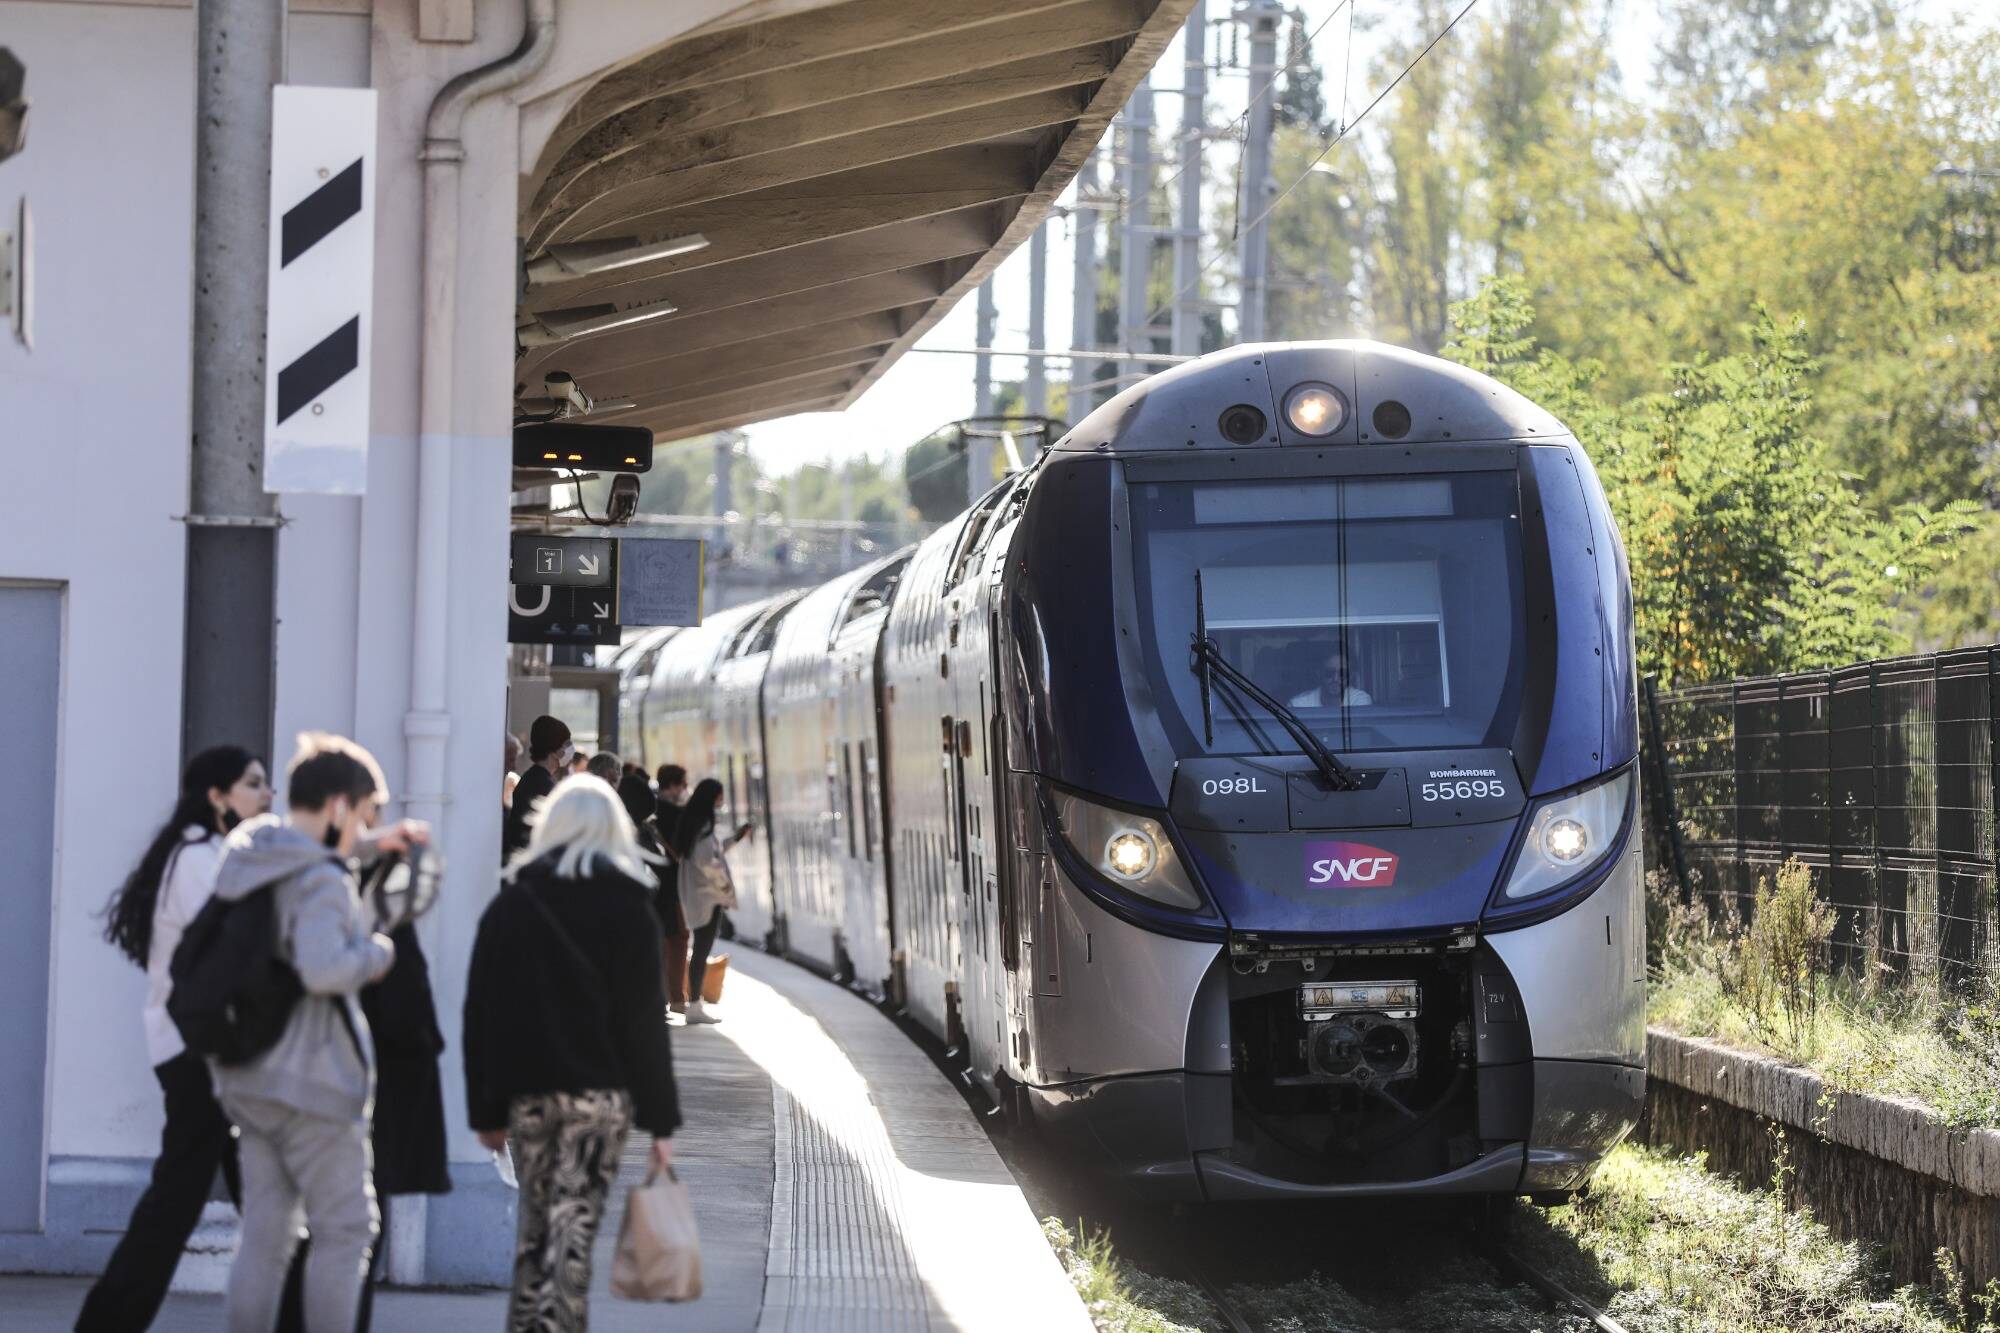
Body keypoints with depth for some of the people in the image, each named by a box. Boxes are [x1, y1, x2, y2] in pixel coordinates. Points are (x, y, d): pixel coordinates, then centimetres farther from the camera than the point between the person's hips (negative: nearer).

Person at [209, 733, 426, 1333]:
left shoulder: (243, 856, 10)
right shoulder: (321, 881, -18)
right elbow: (323, 969, -30)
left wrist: (371, 845, 26)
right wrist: (375, 953, -11)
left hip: (246, 1077, 8)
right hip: (310, 1080, -8)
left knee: (265, 1230, 10)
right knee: (346, 1227, 3)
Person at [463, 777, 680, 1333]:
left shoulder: (508, 904, 10)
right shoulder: (625, 905, 0)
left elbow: (480, 1014, 8)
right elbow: (644, 1020, -4)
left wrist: (487, 1110, 11)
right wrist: (660, 1119, -2)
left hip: (526, 1092, 3)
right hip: (600, 1093, -3)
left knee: (536, 1225, 15)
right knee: (573, 1230, -6)